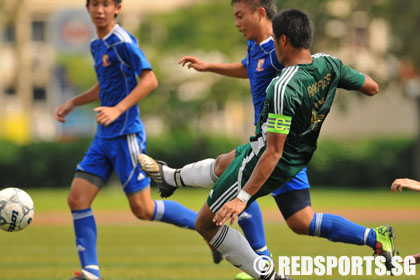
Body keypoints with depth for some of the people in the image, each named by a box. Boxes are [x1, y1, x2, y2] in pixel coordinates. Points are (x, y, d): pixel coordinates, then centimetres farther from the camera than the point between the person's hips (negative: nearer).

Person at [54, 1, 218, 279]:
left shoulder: (122, 41, -13)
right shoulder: (97, 45, 14)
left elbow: (150, 80, -20)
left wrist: (118, 110, -27)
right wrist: (72, 103, 21)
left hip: (126, 135, -9)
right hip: (105, 138, 9)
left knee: (143, 209, -6)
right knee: (77, 199, -1)